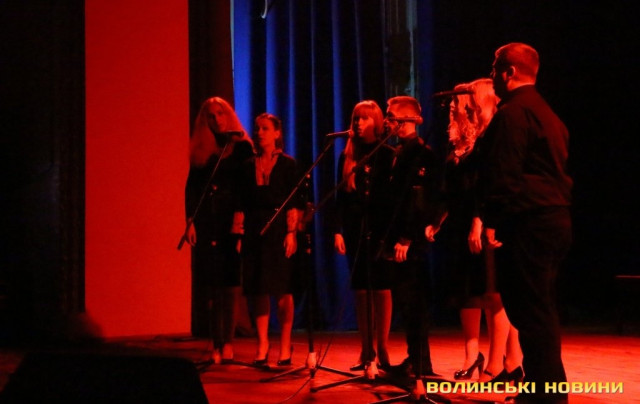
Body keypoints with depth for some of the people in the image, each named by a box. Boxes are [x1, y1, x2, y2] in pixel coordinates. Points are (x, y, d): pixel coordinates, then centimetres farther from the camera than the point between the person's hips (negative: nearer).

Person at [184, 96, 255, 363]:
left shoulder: (241, 147, 4)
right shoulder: (200, 149, 12)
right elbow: (191, 187, 10)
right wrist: (191, 221, 0)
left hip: (231, 221, -3)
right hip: (206, 222, 3)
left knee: (230, 283, -5)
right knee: (212, 284, 1)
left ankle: (228, 342, -2)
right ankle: (217, 344, 5)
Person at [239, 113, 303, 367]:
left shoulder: (287, 164, 1)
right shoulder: (249, 166, 11)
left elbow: (294, 202, -5)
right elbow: (243, 203, 10)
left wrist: (291, 232, -14)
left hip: (279, 229, -3)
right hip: (254, 231, 3)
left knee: (282, 289, 0)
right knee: (258, 289, 3)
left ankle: (285, 345, 7)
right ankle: (262, 345, 9)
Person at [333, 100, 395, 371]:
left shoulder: (388, 155, 2)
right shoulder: (348, 156, 11)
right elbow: (341, 196, 10)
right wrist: (338, 230, 1)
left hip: (381, 227, -3)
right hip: (355, 228, 3)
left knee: (381, 288, -3)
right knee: (361, 289, 4)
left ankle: (382, 349, 2)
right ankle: (366, 351, 9)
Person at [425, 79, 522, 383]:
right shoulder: (460, 142, 16)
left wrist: (478, 224, -24)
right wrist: (438, 222, 15)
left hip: (485, 227, -9)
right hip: (461, 228, 9)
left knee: (493, 294, -5)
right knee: (467, 294, 9)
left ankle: (497, 364, -2)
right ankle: (472, 357, 15)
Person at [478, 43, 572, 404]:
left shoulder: (512, 113, -10)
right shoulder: (548, 113, 20)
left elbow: (504, 174, -18)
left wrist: (492, 221, -16)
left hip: (527, 224, -10)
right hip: (557, 220, 10)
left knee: (530, 311, -6)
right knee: (543, 310, 15)